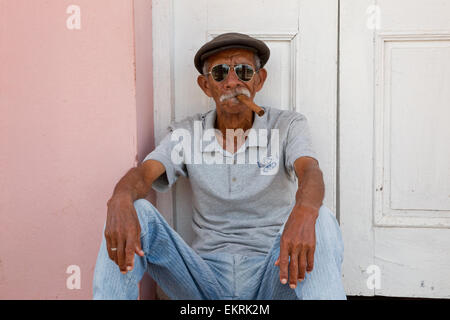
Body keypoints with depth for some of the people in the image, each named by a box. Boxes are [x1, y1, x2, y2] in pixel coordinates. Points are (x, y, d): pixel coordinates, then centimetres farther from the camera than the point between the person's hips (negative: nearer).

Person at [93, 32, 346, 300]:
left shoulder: (288, 126, 1)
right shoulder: (186, 133, 6)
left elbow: (309, 171, -18)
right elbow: (145, 173, -9)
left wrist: (303, 212, -44)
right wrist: (121, 200, -36)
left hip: (271, 274, -1)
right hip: (208, 275, 1)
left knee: (321, 222, -31)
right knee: (135, 212, -20)